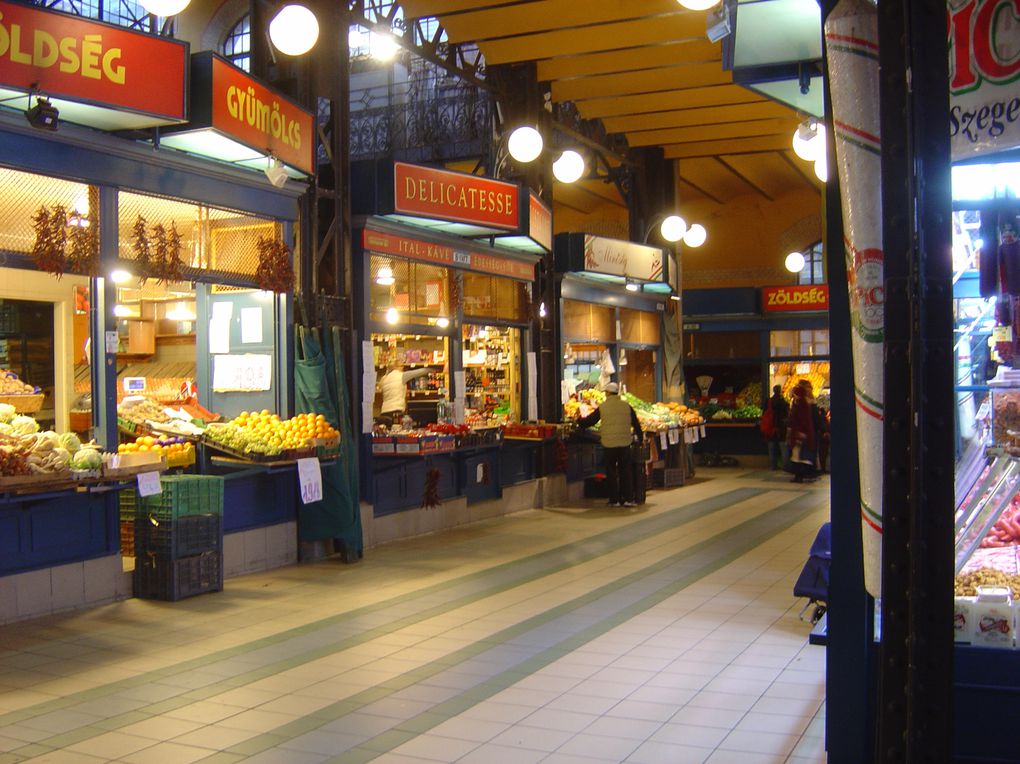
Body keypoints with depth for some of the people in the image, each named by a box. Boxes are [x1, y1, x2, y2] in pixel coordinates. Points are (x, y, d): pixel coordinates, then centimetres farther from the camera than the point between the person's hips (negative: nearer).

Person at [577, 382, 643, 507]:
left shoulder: (602, 407, -3)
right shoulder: (626, 406, 4)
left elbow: (589, 421, 4)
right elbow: (636, 424, 8)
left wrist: (579, 420, 23)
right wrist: (639, 437, 21)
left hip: (609, 444, -2)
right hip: (624, 444, 2)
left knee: (611, 472, 7)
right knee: (625, 471, 10)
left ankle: (614, 499, 7)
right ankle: (628, 498, 7)